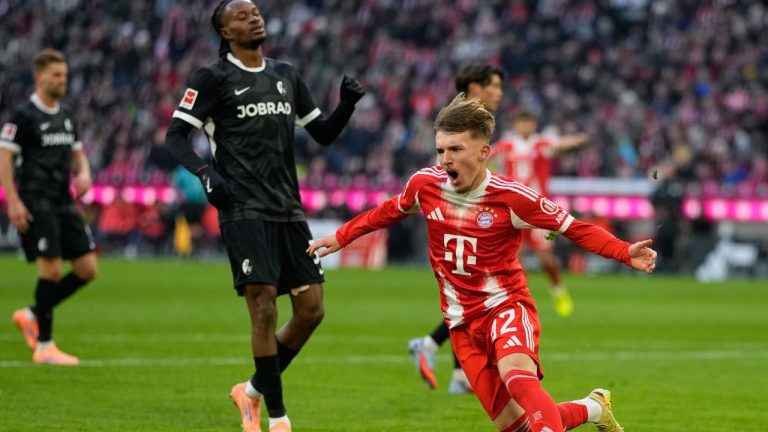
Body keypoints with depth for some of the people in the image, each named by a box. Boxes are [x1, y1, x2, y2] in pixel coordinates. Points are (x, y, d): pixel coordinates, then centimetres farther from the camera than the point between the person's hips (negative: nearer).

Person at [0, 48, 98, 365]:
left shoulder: (66, 114, 15)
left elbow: (77, 151, 26)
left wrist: (84, 173, 3)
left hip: (64, 203, 8)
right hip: (36, 204, -7)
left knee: (87, 268, 1)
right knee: (51, 268, -13)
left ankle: (31, 316, 17)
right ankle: (44, 346, -3)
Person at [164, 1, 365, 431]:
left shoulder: (286, 75, 16)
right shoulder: (214, 78, -1)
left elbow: (323, 133, 20)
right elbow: (176, 133, -3)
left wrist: (348, 103, 2)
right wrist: (204, 172, -20)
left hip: (289, 210, 6)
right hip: (244, 211, -6)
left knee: (311, 309, 2)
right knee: (264, 307, -12)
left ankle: (253, 391, 20)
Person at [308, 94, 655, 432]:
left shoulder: (511, 197, -16)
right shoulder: (426, 184, -4)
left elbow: (575, 229, -10)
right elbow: (389, 211, 19)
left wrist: (626, 253, -22)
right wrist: (340, 237, 24)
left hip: (506, 305, -4)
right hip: (462, 321, 4)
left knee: (516, 373, -38)